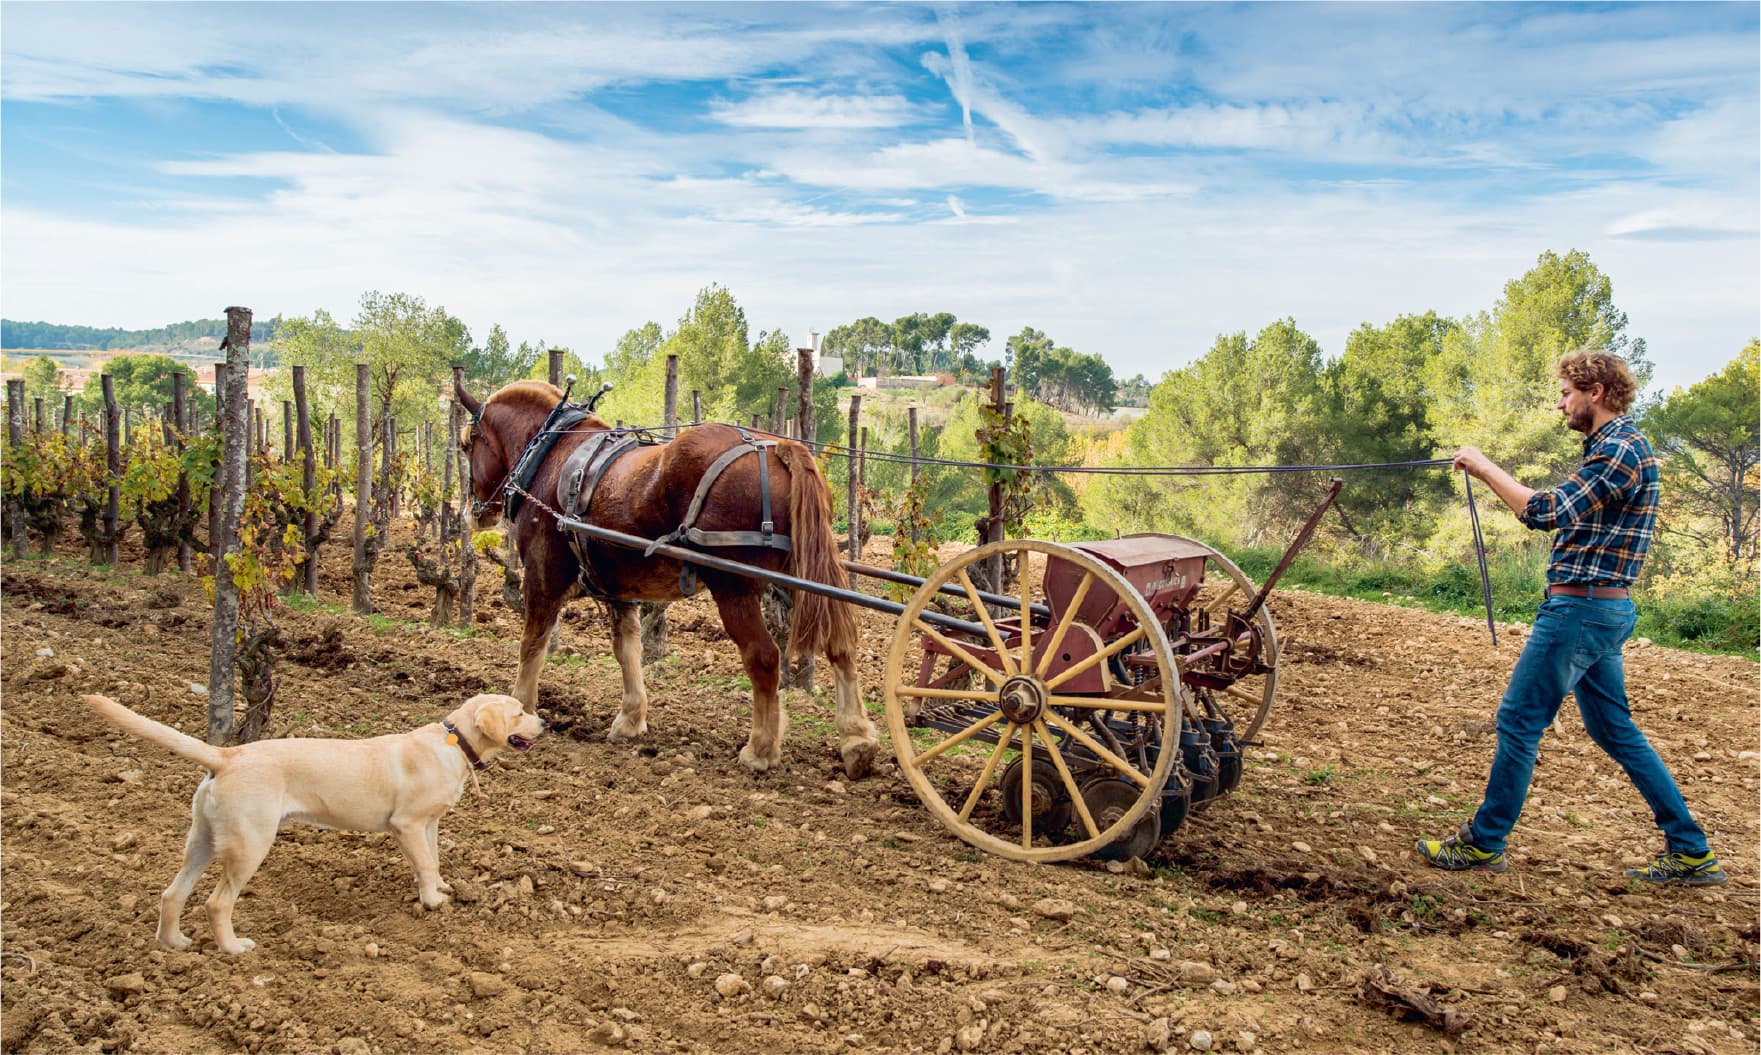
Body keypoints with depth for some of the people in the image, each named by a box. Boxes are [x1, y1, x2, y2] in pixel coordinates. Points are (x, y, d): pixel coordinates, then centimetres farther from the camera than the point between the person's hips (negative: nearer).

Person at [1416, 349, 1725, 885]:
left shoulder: (1622, 448, -16)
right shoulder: (1610, 446, 17)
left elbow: (1545, 512, -24)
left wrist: (1483, 465, -16)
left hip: (1582, 608, -10)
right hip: (1602, 609, 10)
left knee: (1518, 720, -3)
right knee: (1613, 727, 14)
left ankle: (1483, 843, 7)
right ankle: (1691, 853, 19)